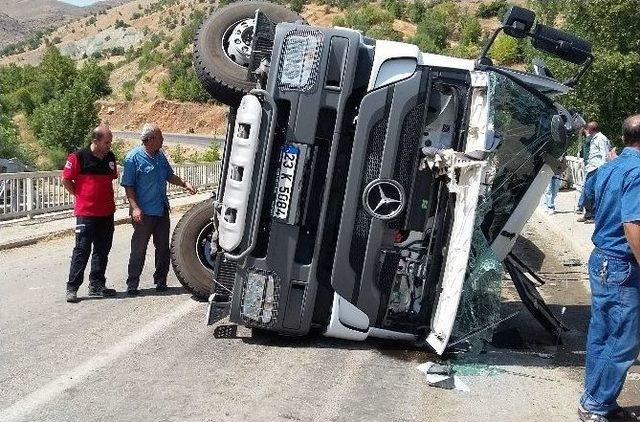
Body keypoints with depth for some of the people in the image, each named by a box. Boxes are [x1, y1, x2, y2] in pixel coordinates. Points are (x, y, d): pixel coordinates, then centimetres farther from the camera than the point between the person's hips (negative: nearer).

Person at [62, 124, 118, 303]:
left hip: (107, 212, 6)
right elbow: (66, 180, -5)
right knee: (82, 250, -4)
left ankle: (96, 285, 21)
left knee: (102, 250, 11)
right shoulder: (79, 157, -10)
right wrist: (81, 196, 0)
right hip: (86, 213, -6)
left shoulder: (110, 157, 7)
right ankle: (72, 287, 4)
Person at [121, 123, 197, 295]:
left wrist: (184, 184, 8)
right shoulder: (134, 157, -11)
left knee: (163, 248, 11)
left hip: (162, 210, 7)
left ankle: (160, 280, 23)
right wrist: (135, 208, -20)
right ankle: (132, 284, 11)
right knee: (138, 249, 1)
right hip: (144, 213, -7)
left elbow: (169, 176, 23)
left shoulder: (160, 155, 9)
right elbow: (128, 186, -12)